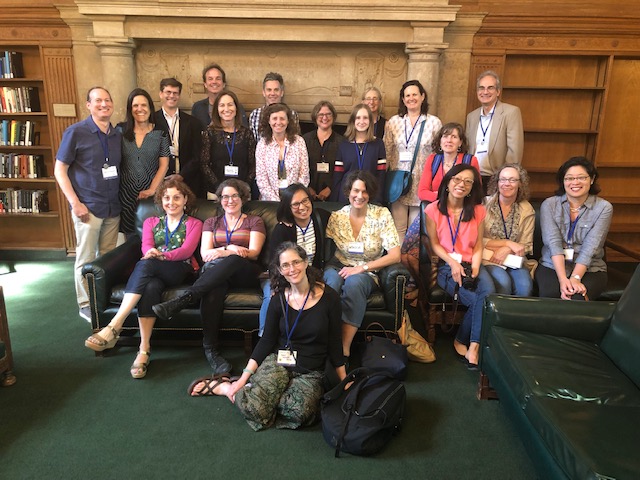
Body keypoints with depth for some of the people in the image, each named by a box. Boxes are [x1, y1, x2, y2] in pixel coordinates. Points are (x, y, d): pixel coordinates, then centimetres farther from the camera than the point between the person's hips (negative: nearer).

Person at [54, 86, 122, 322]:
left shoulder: (118, 135, 8)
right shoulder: (76, 132, -6)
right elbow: (59, 170, -4)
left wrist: (123, 198, 6)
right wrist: (75, 203, -12)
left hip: (114, 207, 5)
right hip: (88, 207, -4)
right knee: (86, 258, 4)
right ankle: (86, 305, 18)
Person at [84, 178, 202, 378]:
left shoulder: (194, 224, 18)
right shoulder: (151, 222, 27)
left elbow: (187, 251, -1)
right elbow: (146, 247, 6)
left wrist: (161, 255, -21)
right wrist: (152, 253, -21)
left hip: (180, 271, -2)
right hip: (153, 273, 3)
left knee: (145, 265, -36)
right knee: (151, 287, -38)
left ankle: (114, 327, -42)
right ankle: (144, 349, -38)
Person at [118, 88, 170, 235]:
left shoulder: (160, 133, 0)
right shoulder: (121, 130, 2)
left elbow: (164, 165, -1)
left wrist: (152, 190, -8)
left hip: (152, 193, -1)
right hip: (126, 192, 1)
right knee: (129, 231, 8)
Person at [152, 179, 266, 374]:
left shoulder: (254, 221, 18)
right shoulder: (211, 222, 25)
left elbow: (253, 252, 1)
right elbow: (205, 253, 8)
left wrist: (222, 252, -15)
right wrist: (230, 249, -13)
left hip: (245, 274, -1)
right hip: (214, 272, 1)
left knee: (234, 261, -39)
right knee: (213, 291, -38)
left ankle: (182, 300, -45)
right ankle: (210, 349, -41)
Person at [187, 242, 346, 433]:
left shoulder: (328, 297, -4)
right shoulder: (278, 300, 0)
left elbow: (334, 343, 2)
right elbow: (267, 340, 5)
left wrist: (345, 383, 2)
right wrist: (245, 376, -4)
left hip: (311, 373, 1)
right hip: (278, 362, 0)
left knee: (300, 412, -32)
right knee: (253, 409, -30)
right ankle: (223, 387, 5)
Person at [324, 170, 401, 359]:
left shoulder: (382, 215, -5)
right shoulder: (336, 217, 0)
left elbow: (395, 255, -11)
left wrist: (362, 268, -18)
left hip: (367, 273, -1)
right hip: (339, 267, 2)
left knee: (354, 282, -36)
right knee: (332, 280, -34)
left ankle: (344, 348, -33)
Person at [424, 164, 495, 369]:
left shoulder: (478, 211, 10)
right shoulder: (433, 210, 1)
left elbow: (478, 246, 6)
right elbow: (434, 244, 0)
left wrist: (474, 269, -11)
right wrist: (452, 262, -15)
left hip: (470, 264, 3)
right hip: (445, 265, -3)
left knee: (489, 292, -30)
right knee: (478, 300, -27)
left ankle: (463, 342, -15)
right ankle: (474, 345, -6)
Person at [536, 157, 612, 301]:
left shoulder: (604, 208, 0)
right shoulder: (549, 205, 1)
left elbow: (590, 247, -11)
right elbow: (553, 243, -10)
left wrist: (575, 278, -25)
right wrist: (563, 279, -23)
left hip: (590, 269, 0)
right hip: (552, 267, 1)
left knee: (577, 298, -33)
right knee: (550, 294, -32)